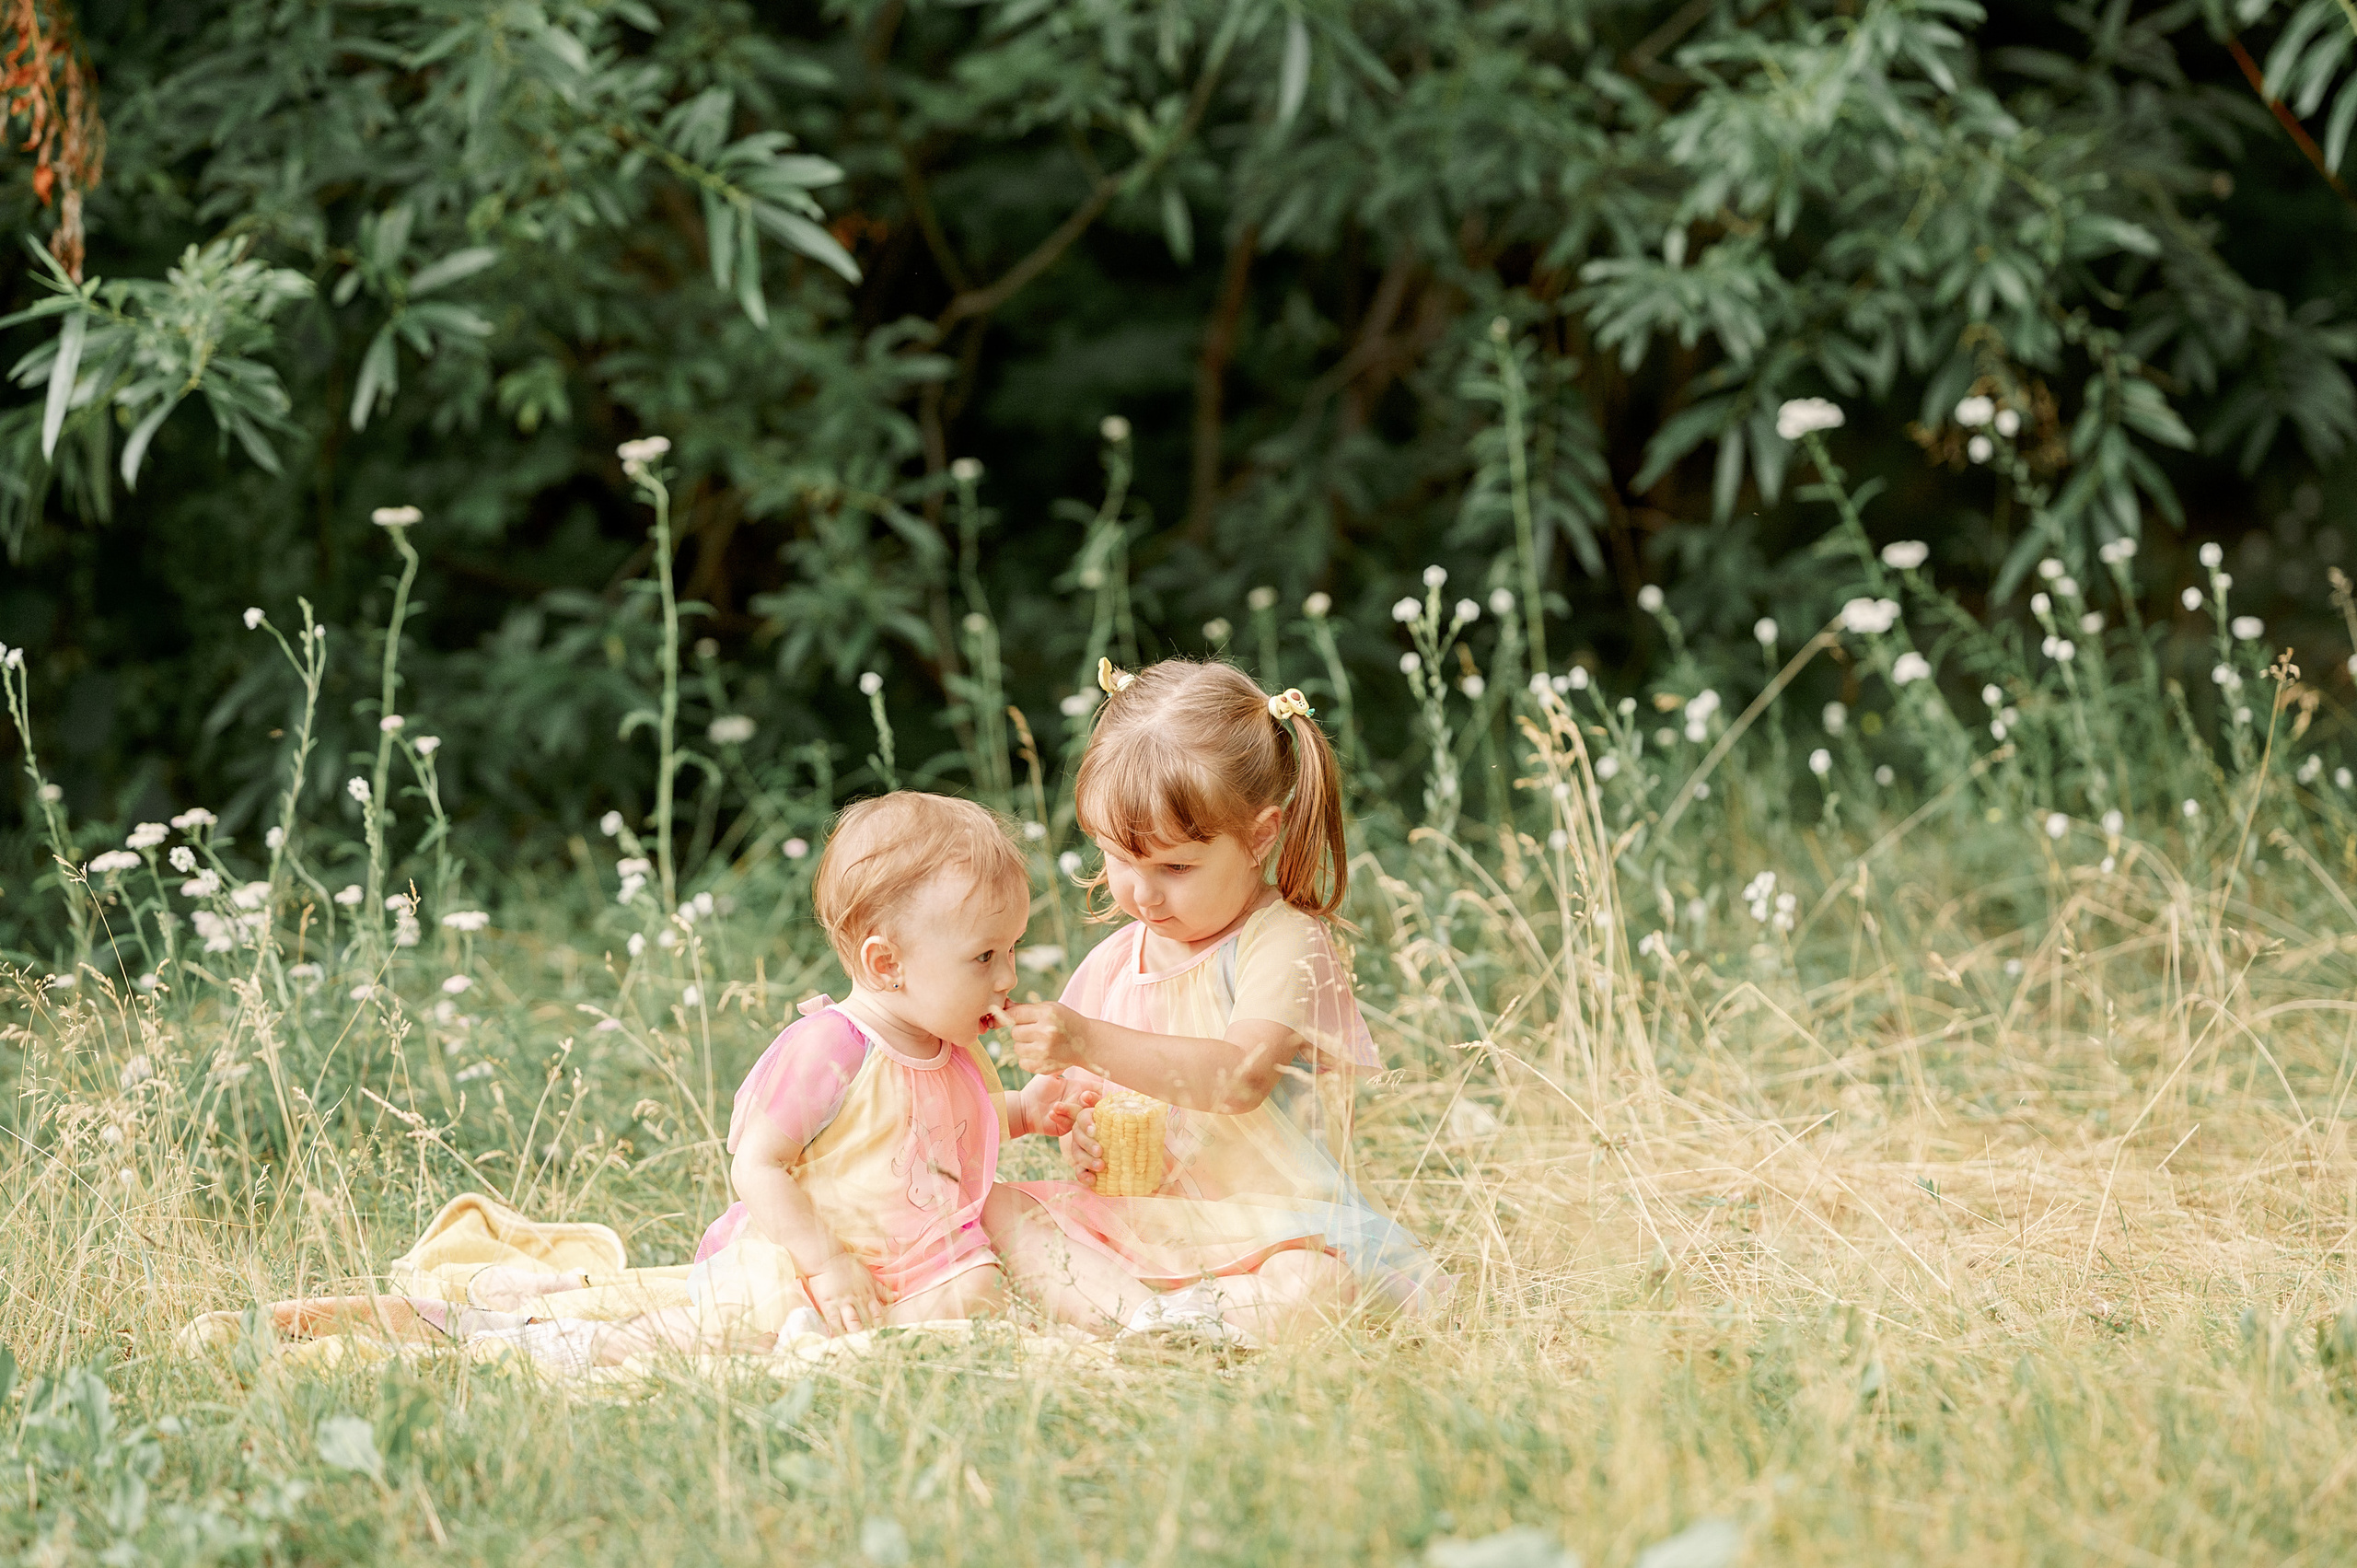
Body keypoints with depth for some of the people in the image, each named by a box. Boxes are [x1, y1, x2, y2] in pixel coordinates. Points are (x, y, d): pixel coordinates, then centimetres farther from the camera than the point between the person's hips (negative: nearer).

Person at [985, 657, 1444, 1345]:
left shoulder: (1282, 944, -11)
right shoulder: (1110, 966, 9)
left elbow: (1241, 1076, -27)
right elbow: (1084, 1093, 18)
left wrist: (1089, 1042, -33)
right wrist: (1080, 1134, -8)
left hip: (1266, 1224, -7)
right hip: (1135, 1221, 7)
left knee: (1309, 1288, -36)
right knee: (998, 1208, -13)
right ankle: (1133, 1311, -29)